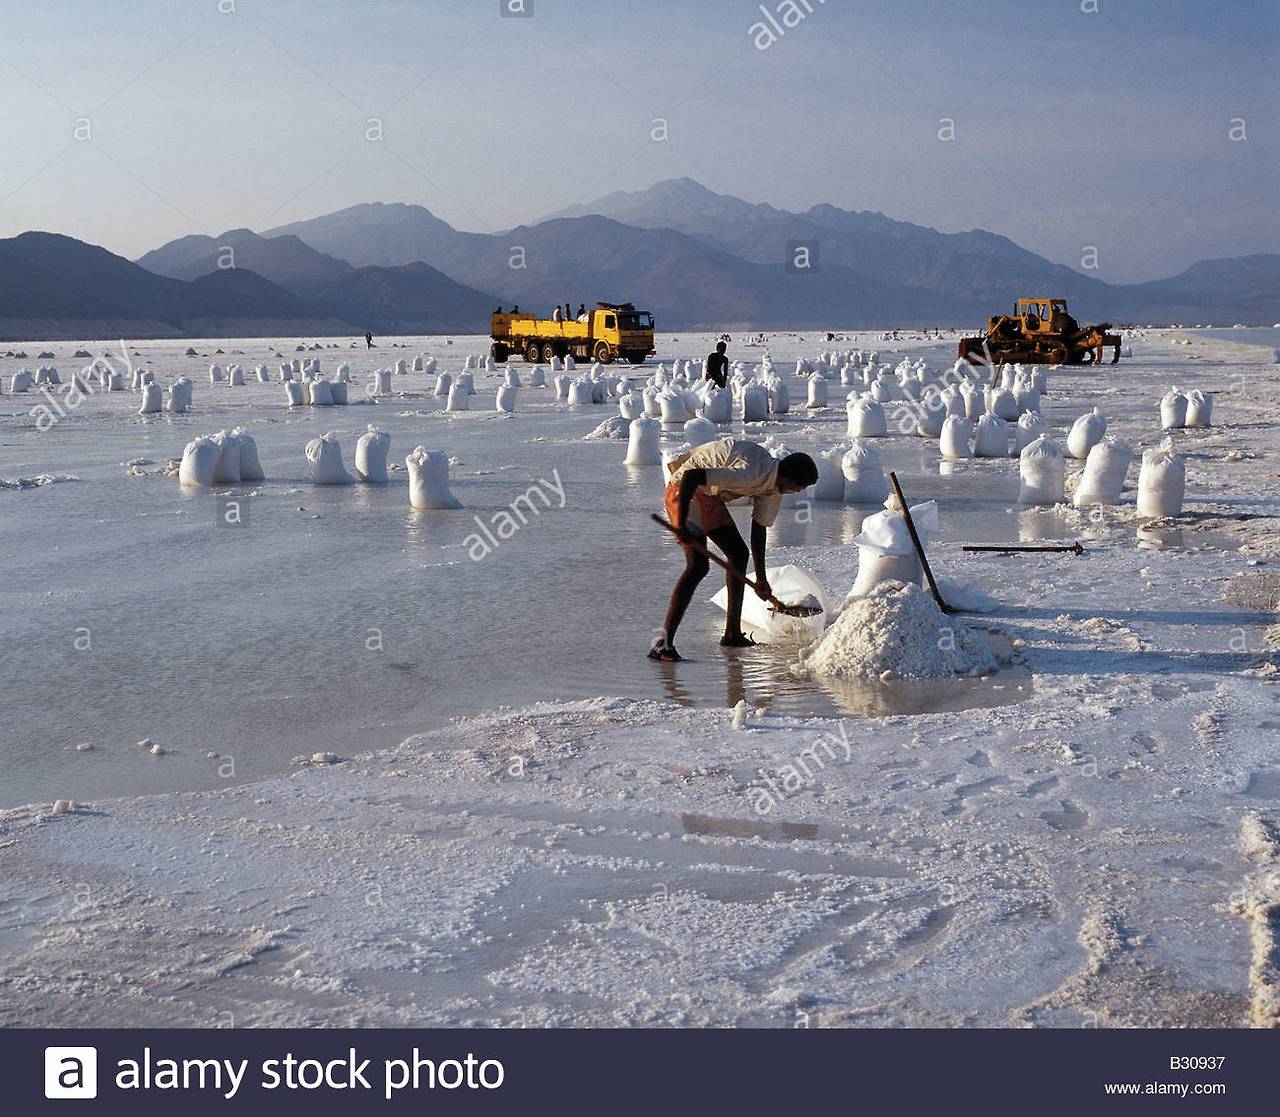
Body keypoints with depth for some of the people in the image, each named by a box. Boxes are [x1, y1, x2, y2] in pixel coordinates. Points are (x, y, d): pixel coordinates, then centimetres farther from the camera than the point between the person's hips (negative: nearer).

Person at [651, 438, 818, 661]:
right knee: (698, 566, -19)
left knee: (739, 553, 12)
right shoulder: (750, 474, -30)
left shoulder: (772, 485, 1)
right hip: (685, 492, -10)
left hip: (709, 496, 10)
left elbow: (759, 527, 13)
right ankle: (664, 642, -20)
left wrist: (761, 578, 18)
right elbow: (691, 476, -35)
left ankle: (732, 633, 20)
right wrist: (681, 526, -33)